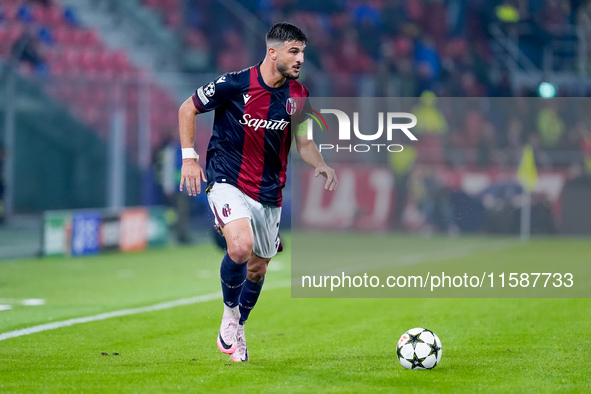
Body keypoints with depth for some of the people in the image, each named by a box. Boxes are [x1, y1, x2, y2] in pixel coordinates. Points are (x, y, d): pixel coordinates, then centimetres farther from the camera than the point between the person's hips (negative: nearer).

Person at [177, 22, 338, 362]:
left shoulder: (298, 96, 0)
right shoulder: (234, 84, -14)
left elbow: (303, 142, 11)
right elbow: (187, 109, -1)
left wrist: (321, 166, -10)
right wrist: (189, 157, -7)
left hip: (269, 192, 5)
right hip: (227, 181, -5)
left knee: (258, 267, 13)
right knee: (241, 246, -29)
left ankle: (237, 330, 38)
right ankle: (230, 313, -3)